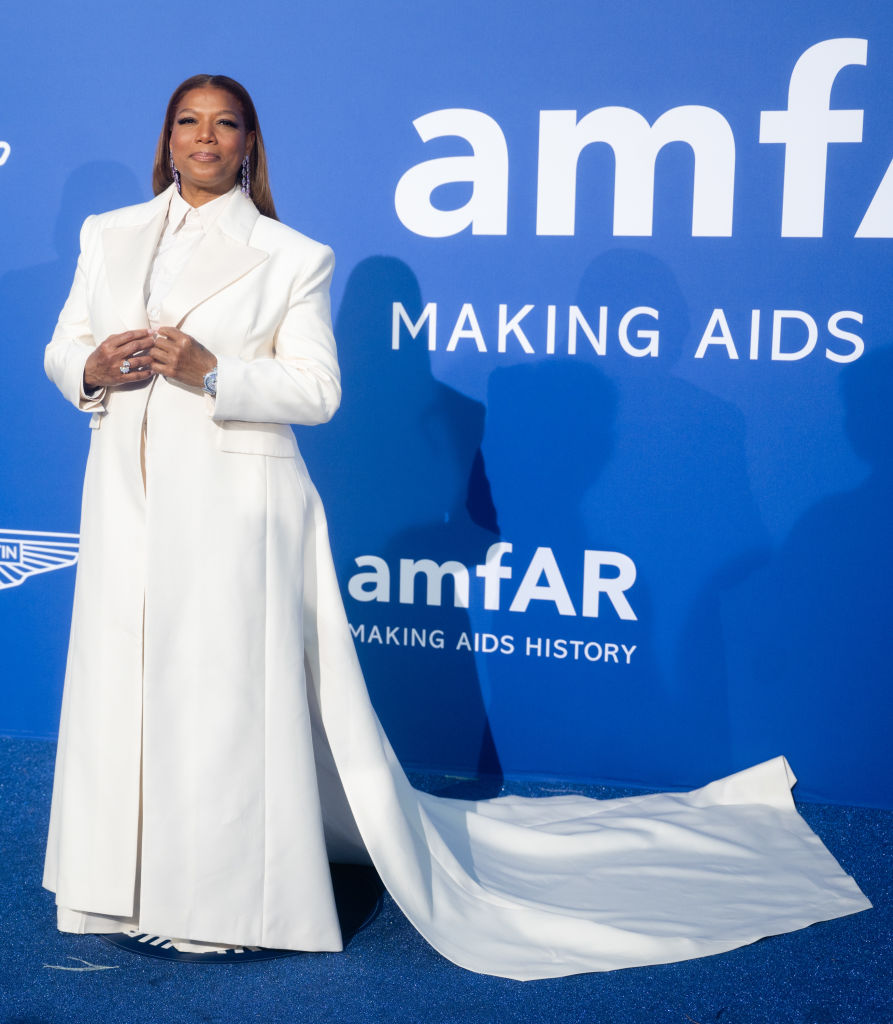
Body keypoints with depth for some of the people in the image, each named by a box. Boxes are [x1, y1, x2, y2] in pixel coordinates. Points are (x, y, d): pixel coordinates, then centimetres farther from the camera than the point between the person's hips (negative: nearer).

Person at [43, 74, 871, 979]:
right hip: (127, 500, 5)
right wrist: (92, 369, -8)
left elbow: (316, 390, -7)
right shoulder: (108, 236, 11)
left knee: (229, 688, -1)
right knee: (123, 677, 11)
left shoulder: (289, 257, -2)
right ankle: (129, 876, 30)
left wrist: (209, 374, -19)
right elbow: (63, 348, 15)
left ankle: (234, 887, 15)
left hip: (235, 508, -5)